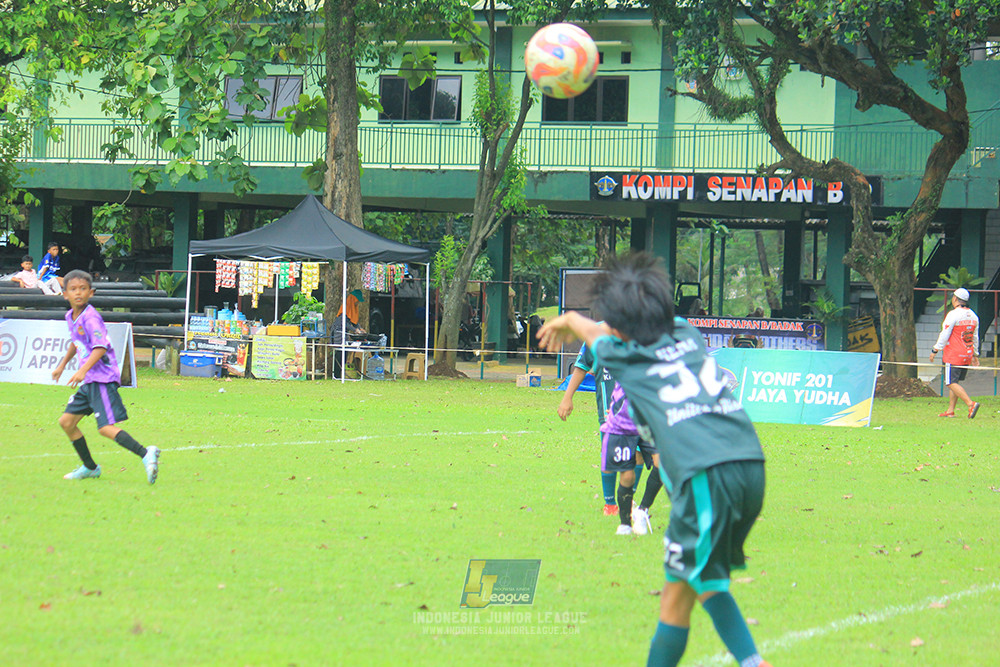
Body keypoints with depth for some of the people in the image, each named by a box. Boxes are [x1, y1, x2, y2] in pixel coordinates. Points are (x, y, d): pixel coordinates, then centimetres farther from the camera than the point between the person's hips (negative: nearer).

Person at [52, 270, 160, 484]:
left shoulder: (91, 318, -16)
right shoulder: (71, 317, 12)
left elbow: (100, 347, -27)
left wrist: (83, 370, -38)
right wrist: (62, 365, 39)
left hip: (103, 379, -9)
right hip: (89, 381, 9)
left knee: (105, 427, -21)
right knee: (67, 421, 12)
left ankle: (145, 454, -28)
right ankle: (90, 467, 24)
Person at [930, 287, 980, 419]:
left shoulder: (953, 314, -13)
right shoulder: (973, 315, 10)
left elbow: (945, 335, -13)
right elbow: (975, 337, 17)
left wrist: (935, 350, -5)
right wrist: (975, 355, 25)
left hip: (953, 356, -8)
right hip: (967, 354, 8)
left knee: (951, 383, -7)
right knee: (954, 382, 15)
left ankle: (970, 404, -22)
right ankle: (950, 410, 12)